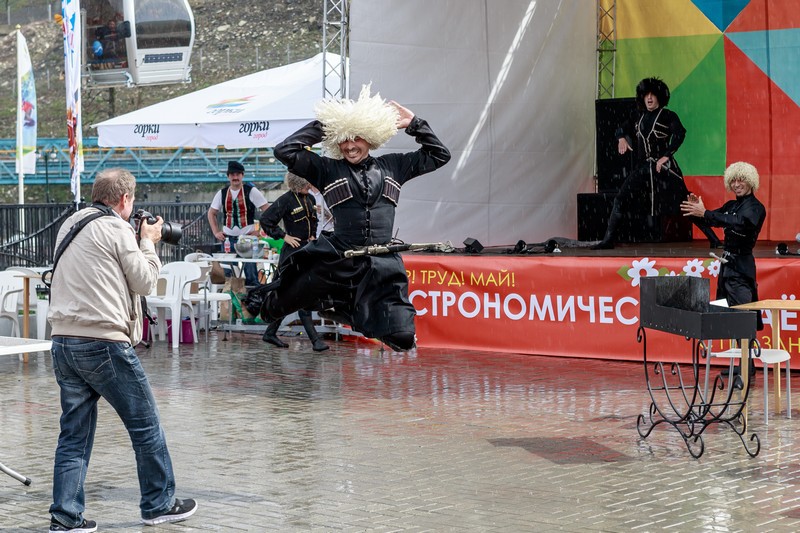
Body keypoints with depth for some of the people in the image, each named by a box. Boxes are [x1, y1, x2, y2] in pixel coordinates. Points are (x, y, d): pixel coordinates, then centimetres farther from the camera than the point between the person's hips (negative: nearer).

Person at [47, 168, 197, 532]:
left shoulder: (69, 226, 16)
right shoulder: (116, 229, -6)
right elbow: (144, 282, -1)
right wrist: (148, 243, 13)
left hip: (63, 341, 7)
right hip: (104, 343, -7)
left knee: (74, 434, 9)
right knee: (146, 426, 6)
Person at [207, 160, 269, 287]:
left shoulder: (251, 191, -3)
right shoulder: (222, 193, 9)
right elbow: (211, 213, 19)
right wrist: (216, 232, 9)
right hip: (227, 238, 4)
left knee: (250, 271, -5)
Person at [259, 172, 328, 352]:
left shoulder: (310, 199, 11)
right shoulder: (286, 200, -11)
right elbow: (265, 219, -12)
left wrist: (313, 235, 12)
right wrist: (284, 236, -13)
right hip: (293, 250, -8)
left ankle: (270, 333, 21)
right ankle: (314, 339, -13)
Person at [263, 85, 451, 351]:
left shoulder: (392, 166, 14)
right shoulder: (327, 169, 7)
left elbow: (438, 156, 21)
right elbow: (284, 151, -2)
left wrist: (414, 124, 14)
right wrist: (319, 126, 4)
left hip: (382, 265, 1)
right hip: (335, 259, -1)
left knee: (403, 338, -7)